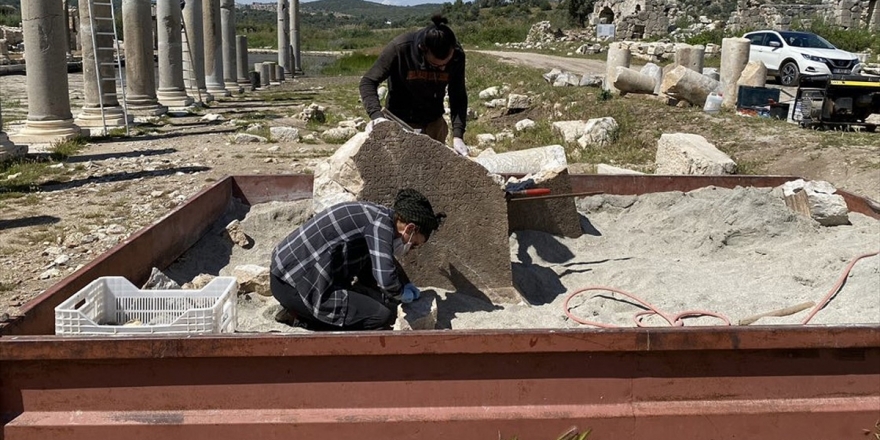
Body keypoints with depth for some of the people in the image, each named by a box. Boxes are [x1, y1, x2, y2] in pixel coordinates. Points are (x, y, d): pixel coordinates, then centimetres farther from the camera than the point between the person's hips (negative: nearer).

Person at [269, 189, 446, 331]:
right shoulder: (381, 223, -16)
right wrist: (402, 295, -5)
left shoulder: (377, 214, 13)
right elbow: (386, 278, -26)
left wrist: (405, 285, 18)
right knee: (383, 315, -15)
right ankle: (302, 319, -6)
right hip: (293, 285, -10)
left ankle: (298, 313, 13)